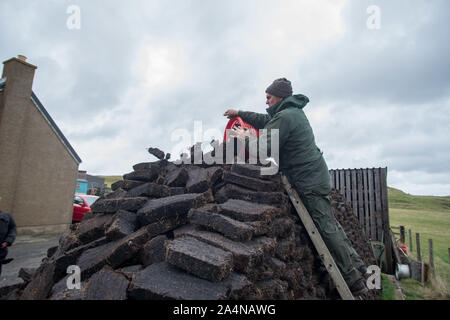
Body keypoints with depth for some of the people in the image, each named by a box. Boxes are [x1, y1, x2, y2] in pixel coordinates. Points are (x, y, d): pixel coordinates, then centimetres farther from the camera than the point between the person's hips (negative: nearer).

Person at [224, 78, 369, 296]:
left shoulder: (285, 117, -16)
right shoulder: (294, 112, 17)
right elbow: (265, 121, 27)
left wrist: (245, 138, 0)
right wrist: (240, 113, 27)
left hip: (308, 180, -10)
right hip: (315, 174, 10)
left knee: (326, 226, -4)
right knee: (330, 223, 15)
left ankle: (354, 281, 7)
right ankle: (356, 266, 25)